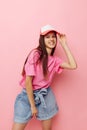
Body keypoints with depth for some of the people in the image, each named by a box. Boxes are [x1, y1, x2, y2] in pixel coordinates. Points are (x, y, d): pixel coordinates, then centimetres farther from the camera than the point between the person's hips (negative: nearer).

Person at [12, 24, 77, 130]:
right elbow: (28, 81, -18)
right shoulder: (35, 54, -18)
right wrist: (32, 105, -14)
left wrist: (64, 44, -7)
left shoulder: (54, 60, 2)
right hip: (28, 94, -5)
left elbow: (73, 66, -10)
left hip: (46, 95, 5)